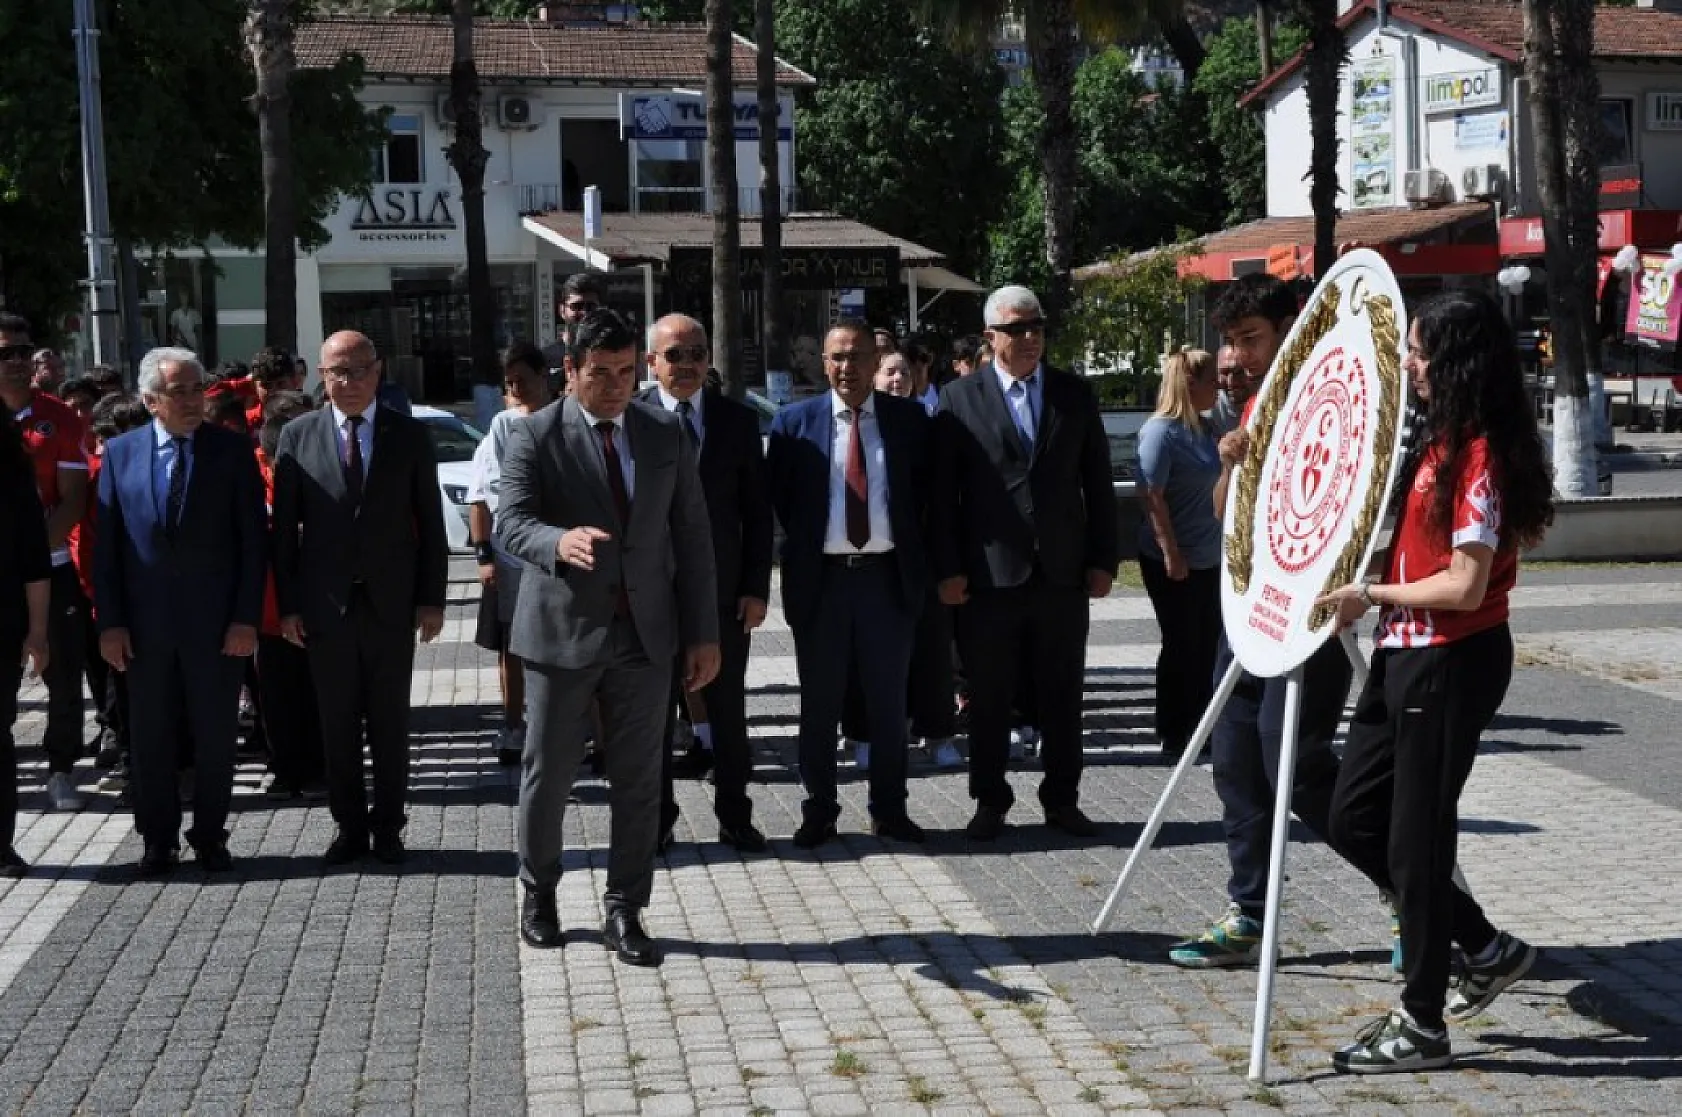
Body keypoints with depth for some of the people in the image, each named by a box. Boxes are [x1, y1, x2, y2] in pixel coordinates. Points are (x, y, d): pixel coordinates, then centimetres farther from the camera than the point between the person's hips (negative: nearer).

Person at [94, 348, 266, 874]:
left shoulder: (233, 449, -1)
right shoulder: (120, 452, 3)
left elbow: (254, 539, -2)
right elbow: (105, 543, 4)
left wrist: (246, 617, -8)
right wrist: (109, 621, -3)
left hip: (216, 623, -1)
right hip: (145, 624, 1)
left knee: (215, 736, 7)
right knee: (150, 737, 9)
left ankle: (209, 836, 21)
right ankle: (158, 839, 22)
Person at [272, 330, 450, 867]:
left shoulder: (410, 435, 2)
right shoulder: (298, 435, 3)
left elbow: (430, 522, 3)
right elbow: (284, 526, 3)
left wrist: (431, 599, -2)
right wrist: (287, 603, -1)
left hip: (392, 603, 0)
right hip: (325, 605, 0)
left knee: (391, 724, 6)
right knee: (338, 726, 7)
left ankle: (388, 828, 17)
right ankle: (349, 826, 18)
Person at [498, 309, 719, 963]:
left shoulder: (665, 435, 8)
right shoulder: (535, 436, -3)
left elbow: (692, 535, 8)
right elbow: (511, 522, -15)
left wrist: (704, 633, 4)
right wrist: (561, 542, -38)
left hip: (645, 633, 3)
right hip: (562, 632, -2)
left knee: (638, 780, 3)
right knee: (548, 774, 8)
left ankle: (624, 914, 13)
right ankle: (539, 894, 29)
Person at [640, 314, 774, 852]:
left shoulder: (739, 419, 2)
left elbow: (757, 511, 4)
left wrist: (756, 587, -2)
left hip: (724, 589, 2)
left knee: (728, 708, 10)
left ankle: (734, 815, 21)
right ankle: (656, 818, 21)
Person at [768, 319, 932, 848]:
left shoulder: (909, 419, 4)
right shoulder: (795, 422, 1)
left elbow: (925, 490, 11)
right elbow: (777, 497, 6)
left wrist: (911, 546, 3)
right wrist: (805, 542, 1)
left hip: (888, 577, 1)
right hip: (821, 578, -1)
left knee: (889, 701, 9)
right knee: (819, 705, 7)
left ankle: (890, 809, 20)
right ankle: (819, 812, 17)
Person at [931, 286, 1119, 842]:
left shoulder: (1075, 395, 8)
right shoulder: (960, 398, 1)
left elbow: (1097, 482, 9)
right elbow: (942, 491, -1)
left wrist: (1103, 560, 4)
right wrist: (948, 568, -6)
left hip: (1063, 572, 2)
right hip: (989, 576, -2)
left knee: (1062, 696, 9)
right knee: (989, 699, 6)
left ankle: (1062, 800, 19)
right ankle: (990, 802, 17)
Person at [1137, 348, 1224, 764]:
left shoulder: (1204, 428, 8)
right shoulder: (1160, 430, -15)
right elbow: (1152, 497, -18)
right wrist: (1171, 554, -20)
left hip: (1208, 559, 7)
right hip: (1173, 562, -7)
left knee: (1207, 646, 11)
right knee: (1181, 647, 1)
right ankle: (1173, 740, 12)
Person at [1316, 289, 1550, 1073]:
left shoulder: (1480, 456, -18)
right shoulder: (1441, 443, 11)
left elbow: (1464, 584, -21)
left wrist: (1372, 595, -13)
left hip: (1452, 664, -10)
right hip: (1406, 656, 10)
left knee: (1414, 836, 0)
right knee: (1354, 820, 14)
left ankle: (1421, 1025, 13)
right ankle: (1485, 948, 27)